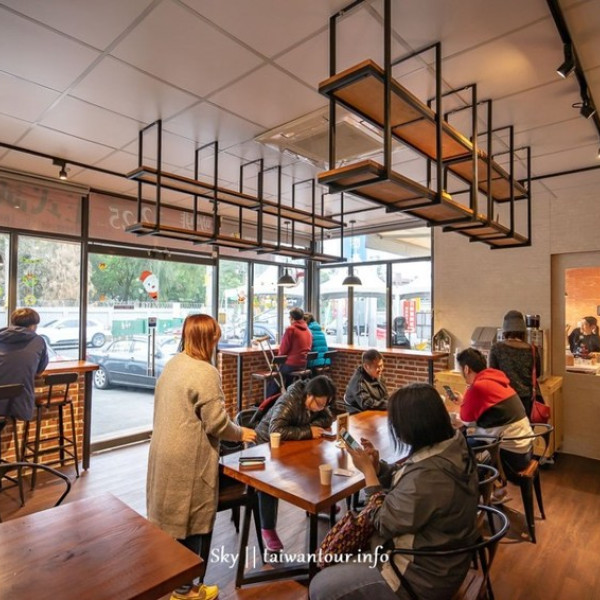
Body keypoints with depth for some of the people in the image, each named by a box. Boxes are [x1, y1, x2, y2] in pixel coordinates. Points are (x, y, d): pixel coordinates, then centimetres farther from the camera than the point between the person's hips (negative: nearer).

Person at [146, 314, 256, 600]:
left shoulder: (172, 364, 4)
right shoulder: (205, 373, -23)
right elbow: (216, 423, -22)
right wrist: (241, 433, -3)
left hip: (166, 452, 9)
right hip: (188, 460, -9)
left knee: (170, 515, 24)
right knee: (190, 521, 9)